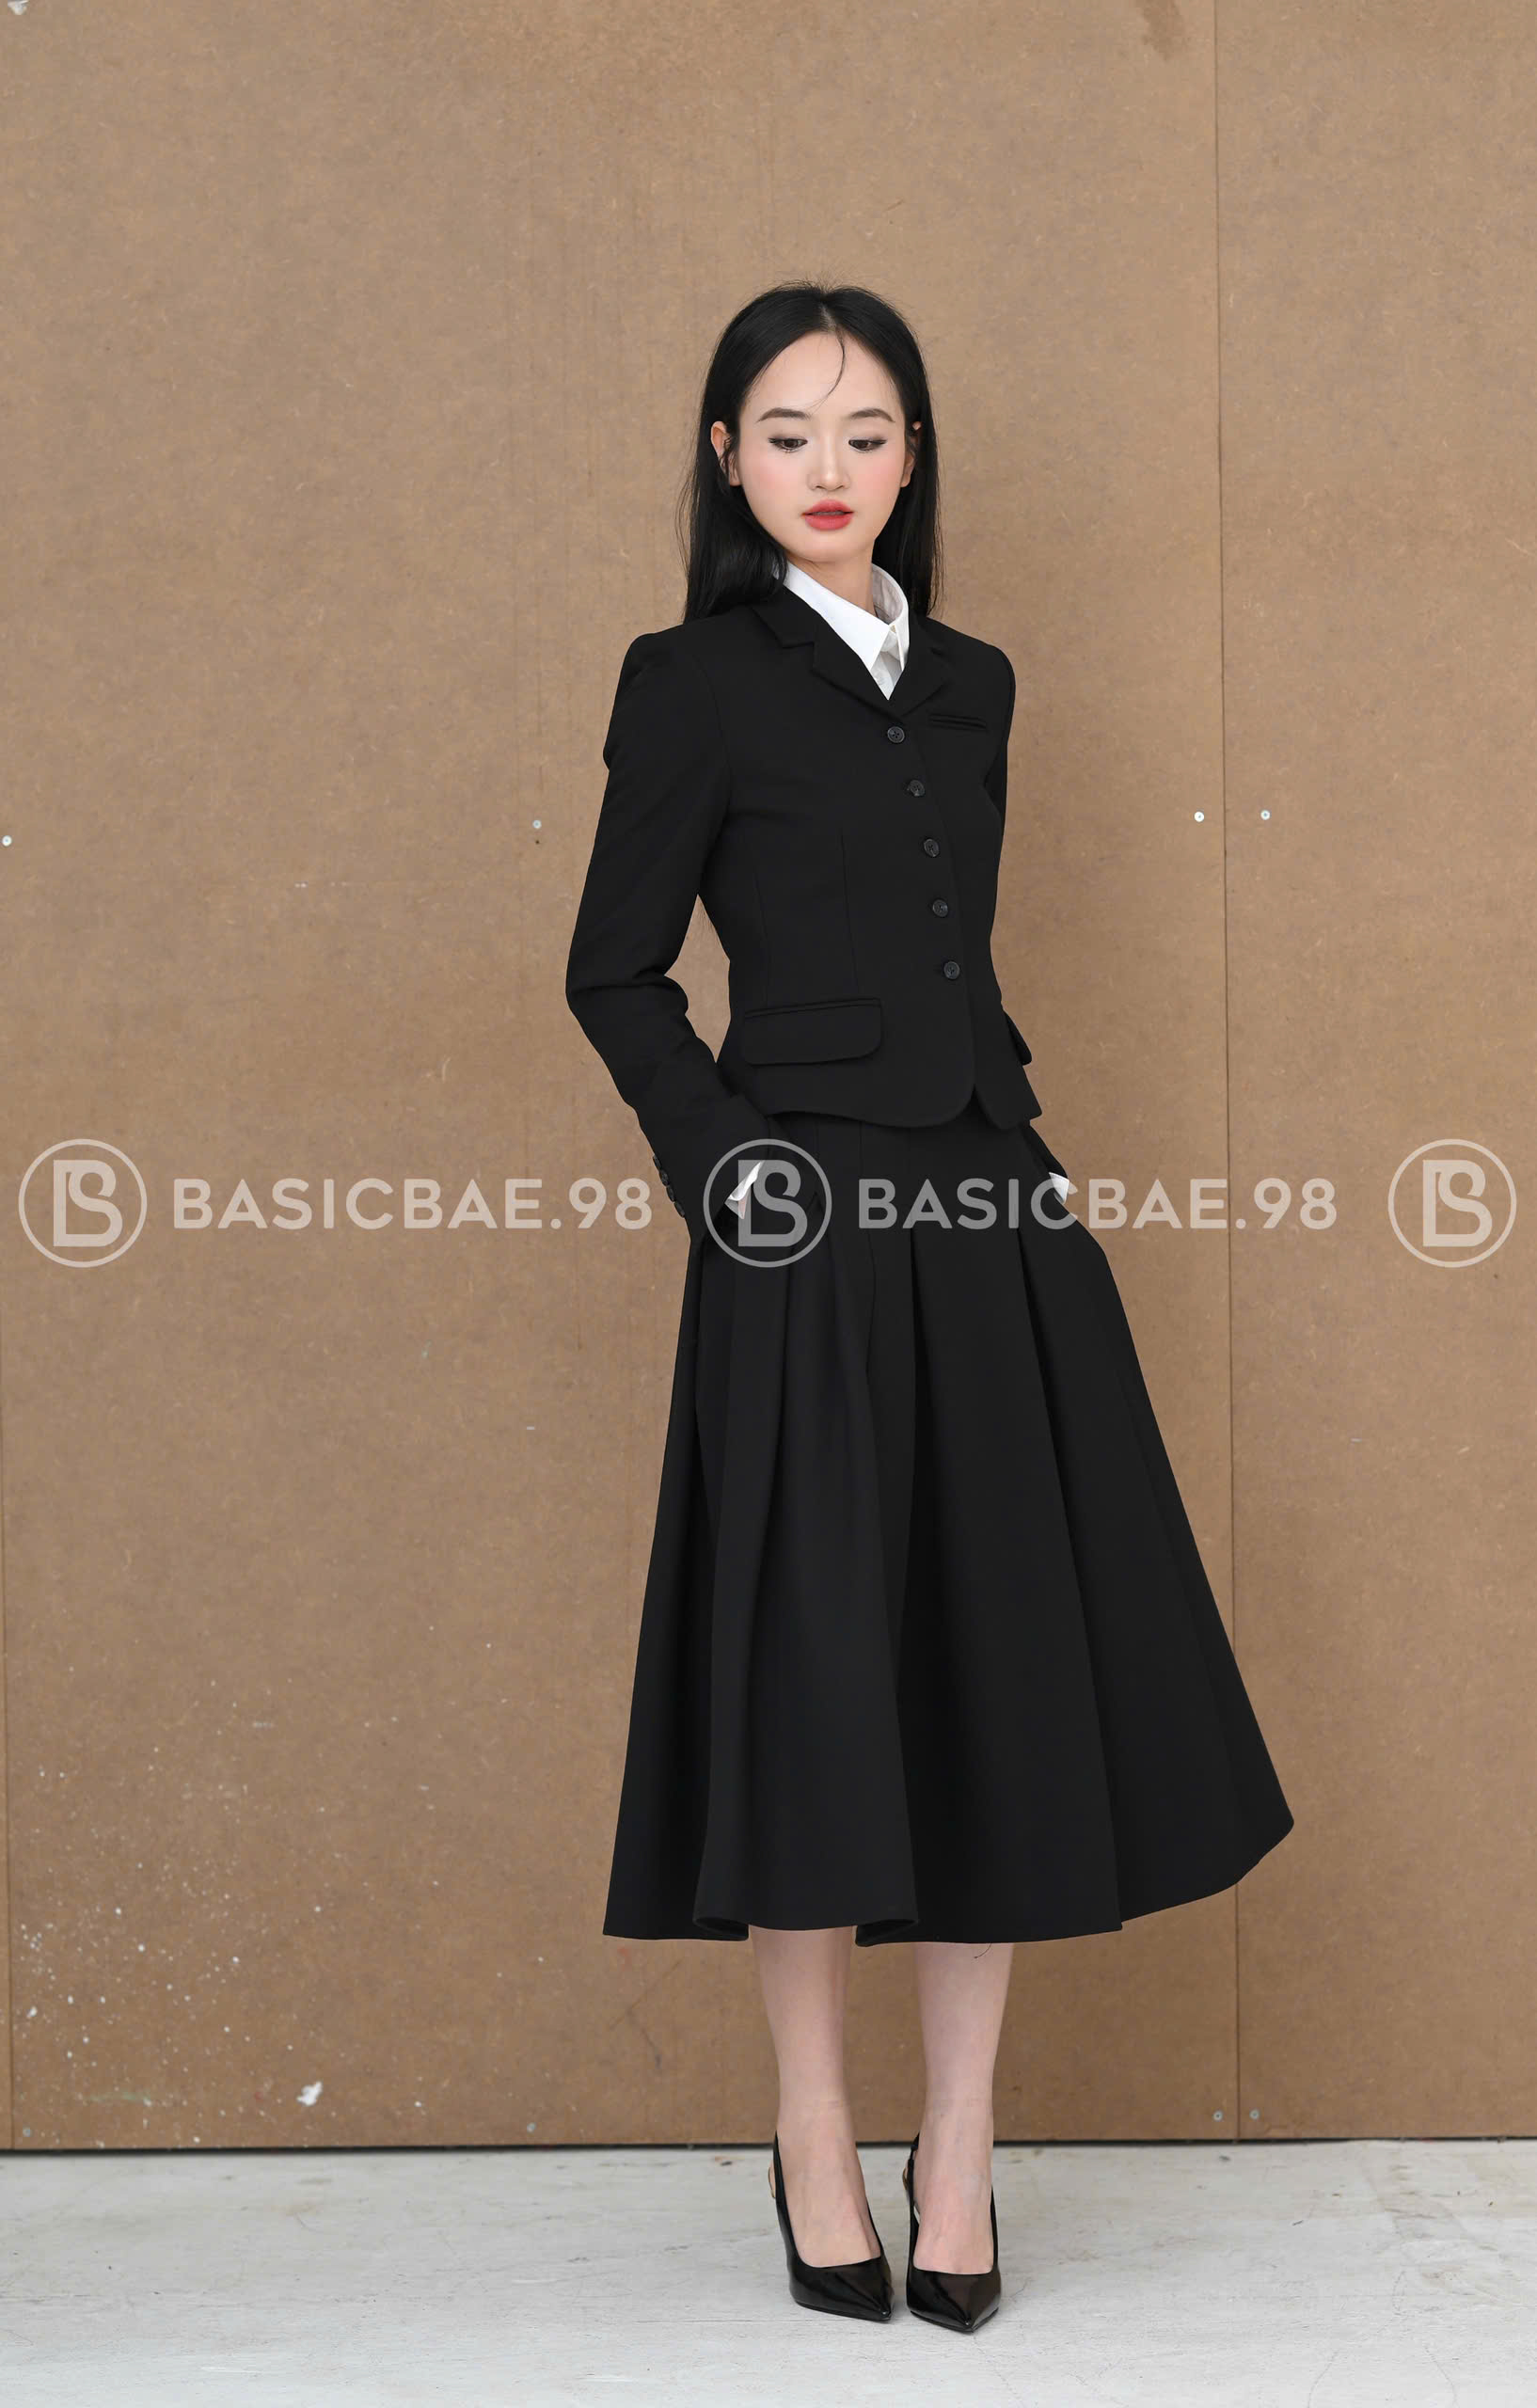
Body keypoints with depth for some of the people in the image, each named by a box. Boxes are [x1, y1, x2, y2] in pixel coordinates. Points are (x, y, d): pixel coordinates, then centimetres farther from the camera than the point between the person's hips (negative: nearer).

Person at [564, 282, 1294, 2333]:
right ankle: (818, 2140, 15)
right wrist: (725, 1162, -10)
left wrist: (1010, 1124, 11)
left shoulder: (972, 685, 15)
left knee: (1007, 1678, 5)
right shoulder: (694, 683, -1)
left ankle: (958, 2151, 16)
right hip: (820, 1244, -5)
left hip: (994, 1237, 6)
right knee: (822, 1679, -1)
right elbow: (615, 972, -1)